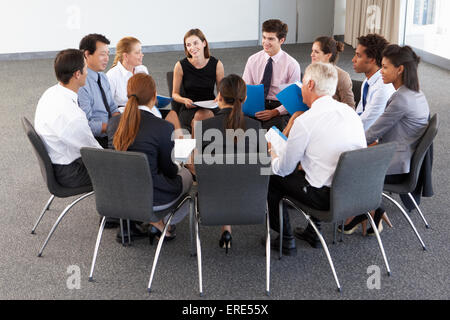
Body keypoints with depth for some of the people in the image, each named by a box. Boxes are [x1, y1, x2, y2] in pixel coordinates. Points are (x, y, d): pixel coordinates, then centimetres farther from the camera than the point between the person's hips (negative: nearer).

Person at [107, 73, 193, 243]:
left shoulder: (114, 123, -5)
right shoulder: (163, 127, -21)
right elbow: (169, 170, -9)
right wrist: (176, 168, 16)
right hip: (151, 198, -6)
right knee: (185, 174, 25)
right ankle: (158, 224, 18)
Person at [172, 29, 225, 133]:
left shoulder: (217, 64, -3)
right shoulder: (181, 66, -6)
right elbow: (175, 94, 5)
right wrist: (184, 100, -17)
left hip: (210, 108, 1)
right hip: (189, 110, -1)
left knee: (206, 115, -33)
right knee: (200, 116, -33)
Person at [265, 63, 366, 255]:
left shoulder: (305, 121, -17)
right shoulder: (350, 112, 4)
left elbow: (284, 169, -6)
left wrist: (274, 154, 17)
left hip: (326, 197, -7)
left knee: (273, 178, 13)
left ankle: (286, 241, 23)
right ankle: (313, 232, 36)